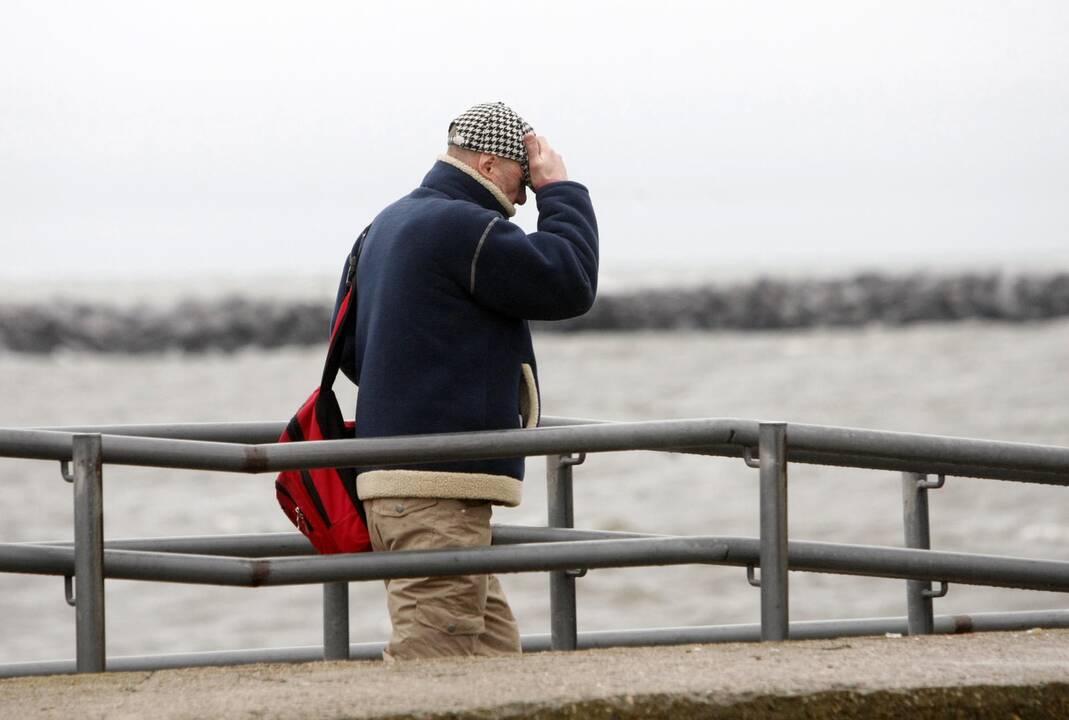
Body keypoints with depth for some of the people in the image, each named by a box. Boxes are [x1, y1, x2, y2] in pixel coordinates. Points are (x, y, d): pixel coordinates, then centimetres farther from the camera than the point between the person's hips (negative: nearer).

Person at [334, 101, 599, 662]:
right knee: (432, 655, -12)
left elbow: (349, 349, 27)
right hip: (438, 487, -11)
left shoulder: (388, 225, 20)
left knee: (495, 652, 11)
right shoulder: (462, 227, -13)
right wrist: (559, 191, 2)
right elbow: (570, 284, -9)